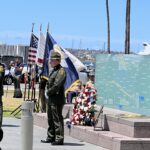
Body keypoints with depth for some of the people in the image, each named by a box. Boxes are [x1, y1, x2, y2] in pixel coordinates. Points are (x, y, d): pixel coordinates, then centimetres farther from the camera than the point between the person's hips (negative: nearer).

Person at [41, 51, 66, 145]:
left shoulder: (61, 71, -14)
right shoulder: (53, 70, 17)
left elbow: (56, 86, -22)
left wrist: (48, 92, -10)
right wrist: (47, 91, 5)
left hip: (57, 99, -10)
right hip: (51, 99, 10)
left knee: (57, 119, -6)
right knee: (50, 119, 16)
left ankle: (59, 139, -2)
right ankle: (51, 137, 25)